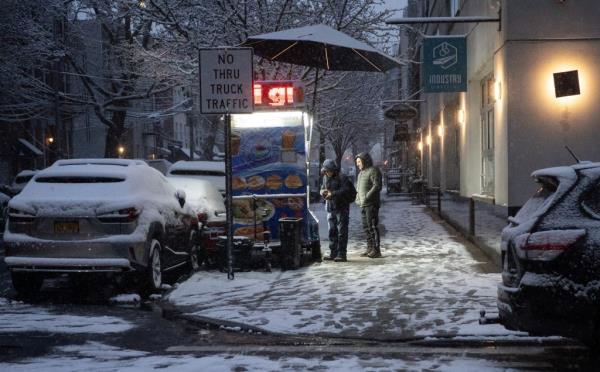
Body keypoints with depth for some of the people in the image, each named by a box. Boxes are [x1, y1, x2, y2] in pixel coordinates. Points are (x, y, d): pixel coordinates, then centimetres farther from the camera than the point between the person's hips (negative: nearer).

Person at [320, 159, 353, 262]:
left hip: (341, 208, -7)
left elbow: (346, 190, -21)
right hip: (330, 208, 7)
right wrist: (323, 192, -2)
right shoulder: (325, 177, 12)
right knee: (332, 231, 10)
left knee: (342, 232, -6)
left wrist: (333, 194, -26)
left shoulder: (341, 177, -11)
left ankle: (341, 254, -4)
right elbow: (322, 188, 22)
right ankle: (333, 253, 17)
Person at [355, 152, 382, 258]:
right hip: (363, 204, 9)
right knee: (366, 227, 10)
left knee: (372, 226, -11)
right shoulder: (361, 173, 21)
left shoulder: (373, 171, -8)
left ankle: (376, 249, -10)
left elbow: (377, 186, -17)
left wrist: (367, 197, -21)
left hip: (371, 204, -9)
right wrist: (358, 198, 10)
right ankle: (370, 248, 15)